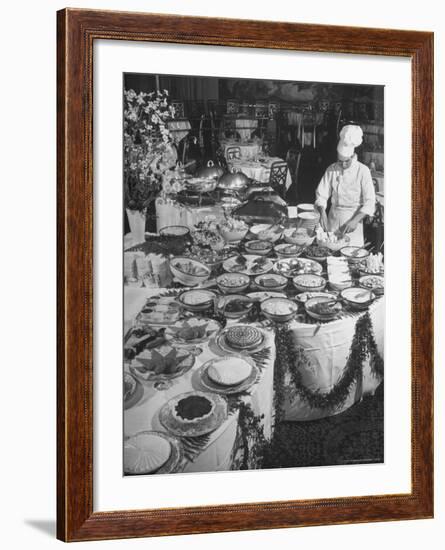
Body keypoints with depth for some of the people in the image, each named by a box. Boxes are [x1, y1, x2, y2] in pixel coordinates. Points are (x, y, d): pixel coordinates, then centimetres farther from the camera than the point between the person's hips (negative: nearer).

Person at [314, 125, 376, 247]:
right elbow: (321, 195, 2)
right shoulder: (331, 169, 0)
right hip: (333, 220, 3)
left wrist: (355, 220, -21)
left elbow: (369, 202, -10)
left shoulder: (362, 171, -8)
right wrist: (322, 213, -16)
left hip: (353, 219, -2)